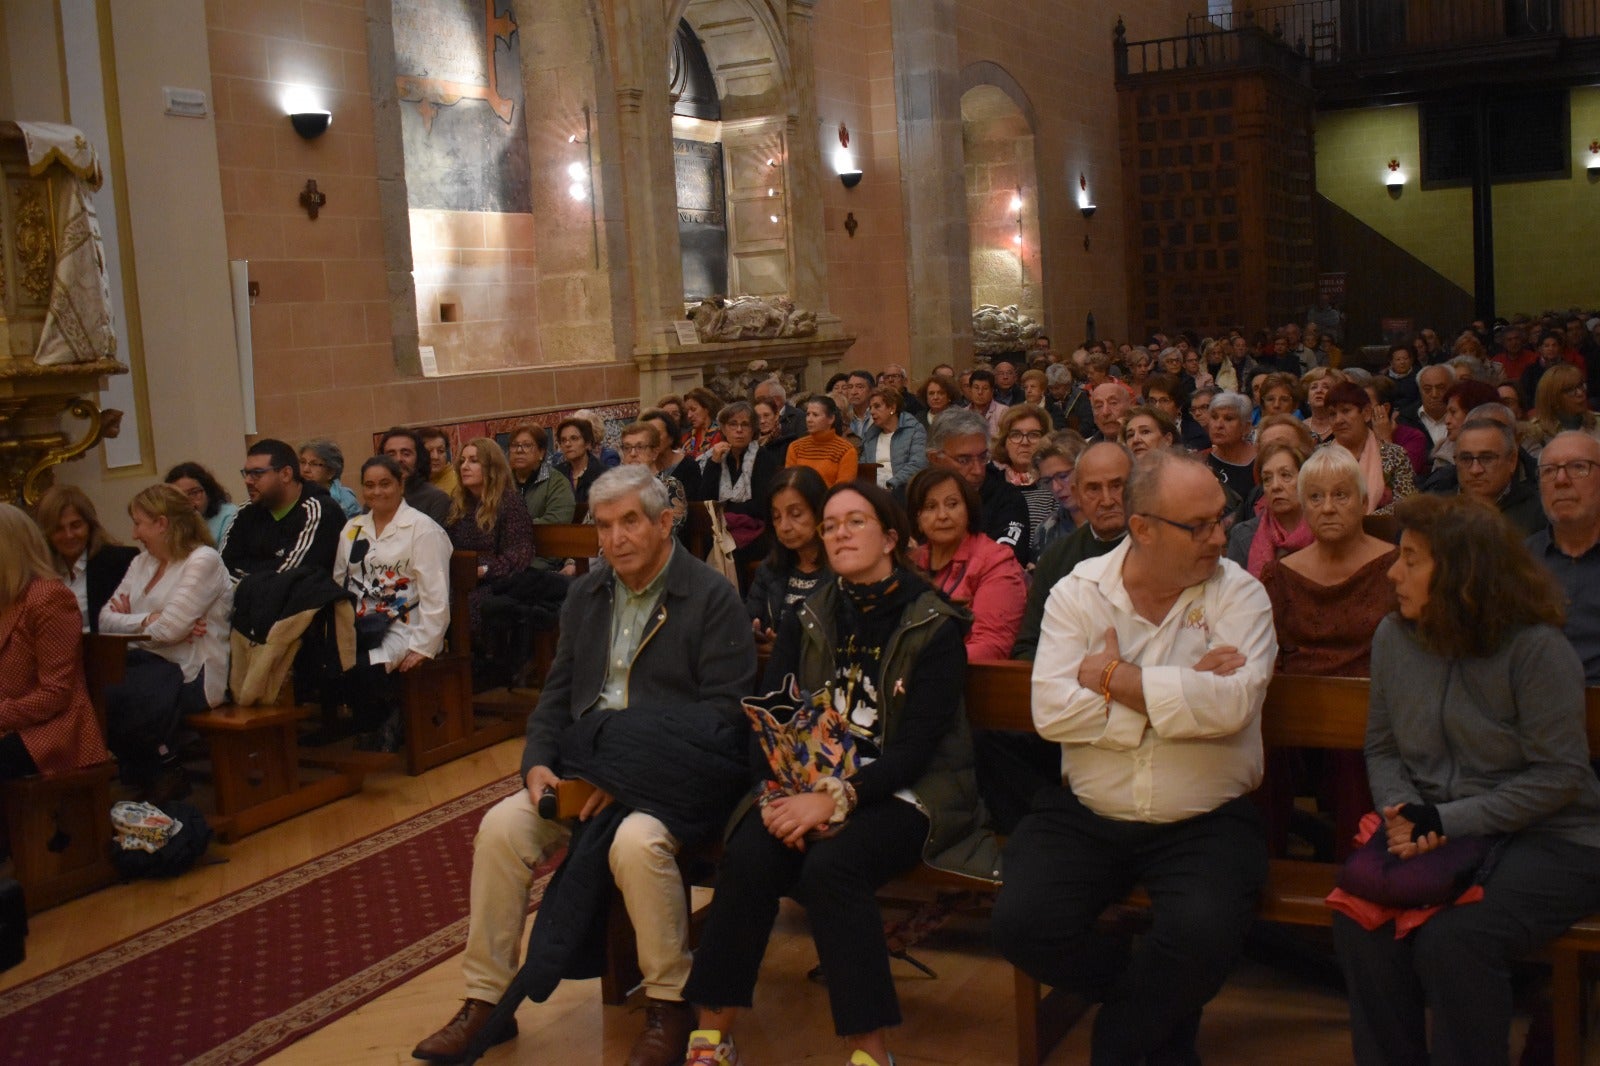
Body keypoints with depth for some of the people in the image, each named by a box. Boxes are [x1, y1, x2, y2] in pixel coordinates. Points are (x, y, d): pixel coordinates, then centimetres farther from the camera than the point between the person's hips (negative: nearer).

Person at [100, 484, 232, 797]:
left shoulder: (203, 560, -8)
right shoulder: (142, 562, 18)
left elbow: (168, 630, -17)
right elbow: (106, 618, 7)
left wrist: (130, 620, 1)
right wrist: (149, 620, -10)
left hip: (190, 674, -8)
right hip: (149, 661, 8)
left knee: (112, 698, -27)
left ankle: (160, 770, -1)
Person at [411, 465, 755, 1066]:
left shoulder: (713, 599, -7)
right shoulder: (585, 596, 14)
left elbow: (722, 712, -13)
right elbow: (558, 693, 18)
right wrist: (539, 762, -3)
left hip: (670, 774, -6)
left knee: (637, 841, -35)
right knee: (501, 825, -16)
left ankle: (669, 1005, -13)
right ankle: (485, 1001, -2)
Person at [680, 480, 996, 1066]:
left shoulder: (933, 626, -4)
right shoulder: (808, 620, 11)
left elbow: (916, 746, -11)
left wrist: (837, 799, -24)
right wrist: (782, 792, -18)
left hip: (905, 792, -4)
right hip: (810, 781, 4)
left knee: (830, 865, -32)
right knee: (748, 857, -26)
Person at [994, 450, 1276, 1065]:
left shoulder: (1238, 594, -3)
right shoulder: (1079, 592, 0)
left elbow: (1229, 704, -21)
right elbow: (1051, 710, -15)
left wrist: (1113, 678, -15)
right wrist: (1175, 692, -17)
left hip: (1204, 822, -1)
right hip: (1086, 815, 2)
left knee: (1204, 935, -29)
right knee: (1021, 924, -19)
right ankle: (1160, 1007, 11)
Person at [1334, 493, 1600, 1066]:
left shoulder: (1536, 648, -12)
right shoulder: (1394, 637, 5)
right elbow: (1382, 748, 13)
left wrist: (1447, 820, -19)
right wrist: (1402, 812, -8)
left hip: (1548, 840, -5)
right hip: (1434, 832, 5)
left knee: (1452, 939, -30)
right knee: (1360, 922, -22)